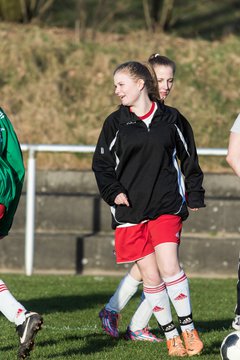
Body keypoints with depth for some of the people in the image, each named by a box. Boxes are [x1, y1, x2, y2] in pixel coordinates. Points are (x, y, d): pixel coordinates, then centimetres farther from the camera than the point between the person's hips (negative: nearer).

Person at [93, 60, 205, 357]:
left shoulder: (171, 119, 5)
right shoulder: (115, 123, 4)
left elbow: (189, 159, 15)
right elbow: (101, 163, 7)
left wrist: (195, 196, 13)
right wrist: (113, 191, -8)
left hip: (167, 207, -1)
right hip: (129, 210, 1)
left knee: (169, 267, -16)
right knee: (150, 276, -1)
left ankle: (188, 328, -2)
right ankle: (171, 336, 9)